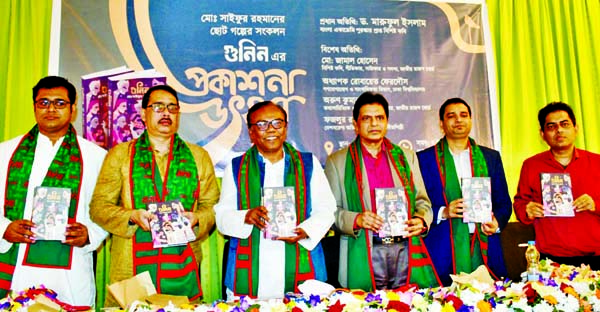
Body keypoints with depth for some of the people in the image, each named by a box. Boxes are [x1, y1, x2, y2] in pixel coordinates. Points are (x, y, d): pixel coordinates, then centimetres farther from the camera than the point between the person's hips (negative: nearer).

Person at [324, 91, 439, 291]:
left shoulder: (406, 156, 16)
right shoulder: (337, 161, 6)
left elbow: (422, 201, 17)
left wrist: (422, 220, -3)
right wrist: (356, 219, -15)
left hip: (407, 252, 3)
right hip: (363, 256, -2)